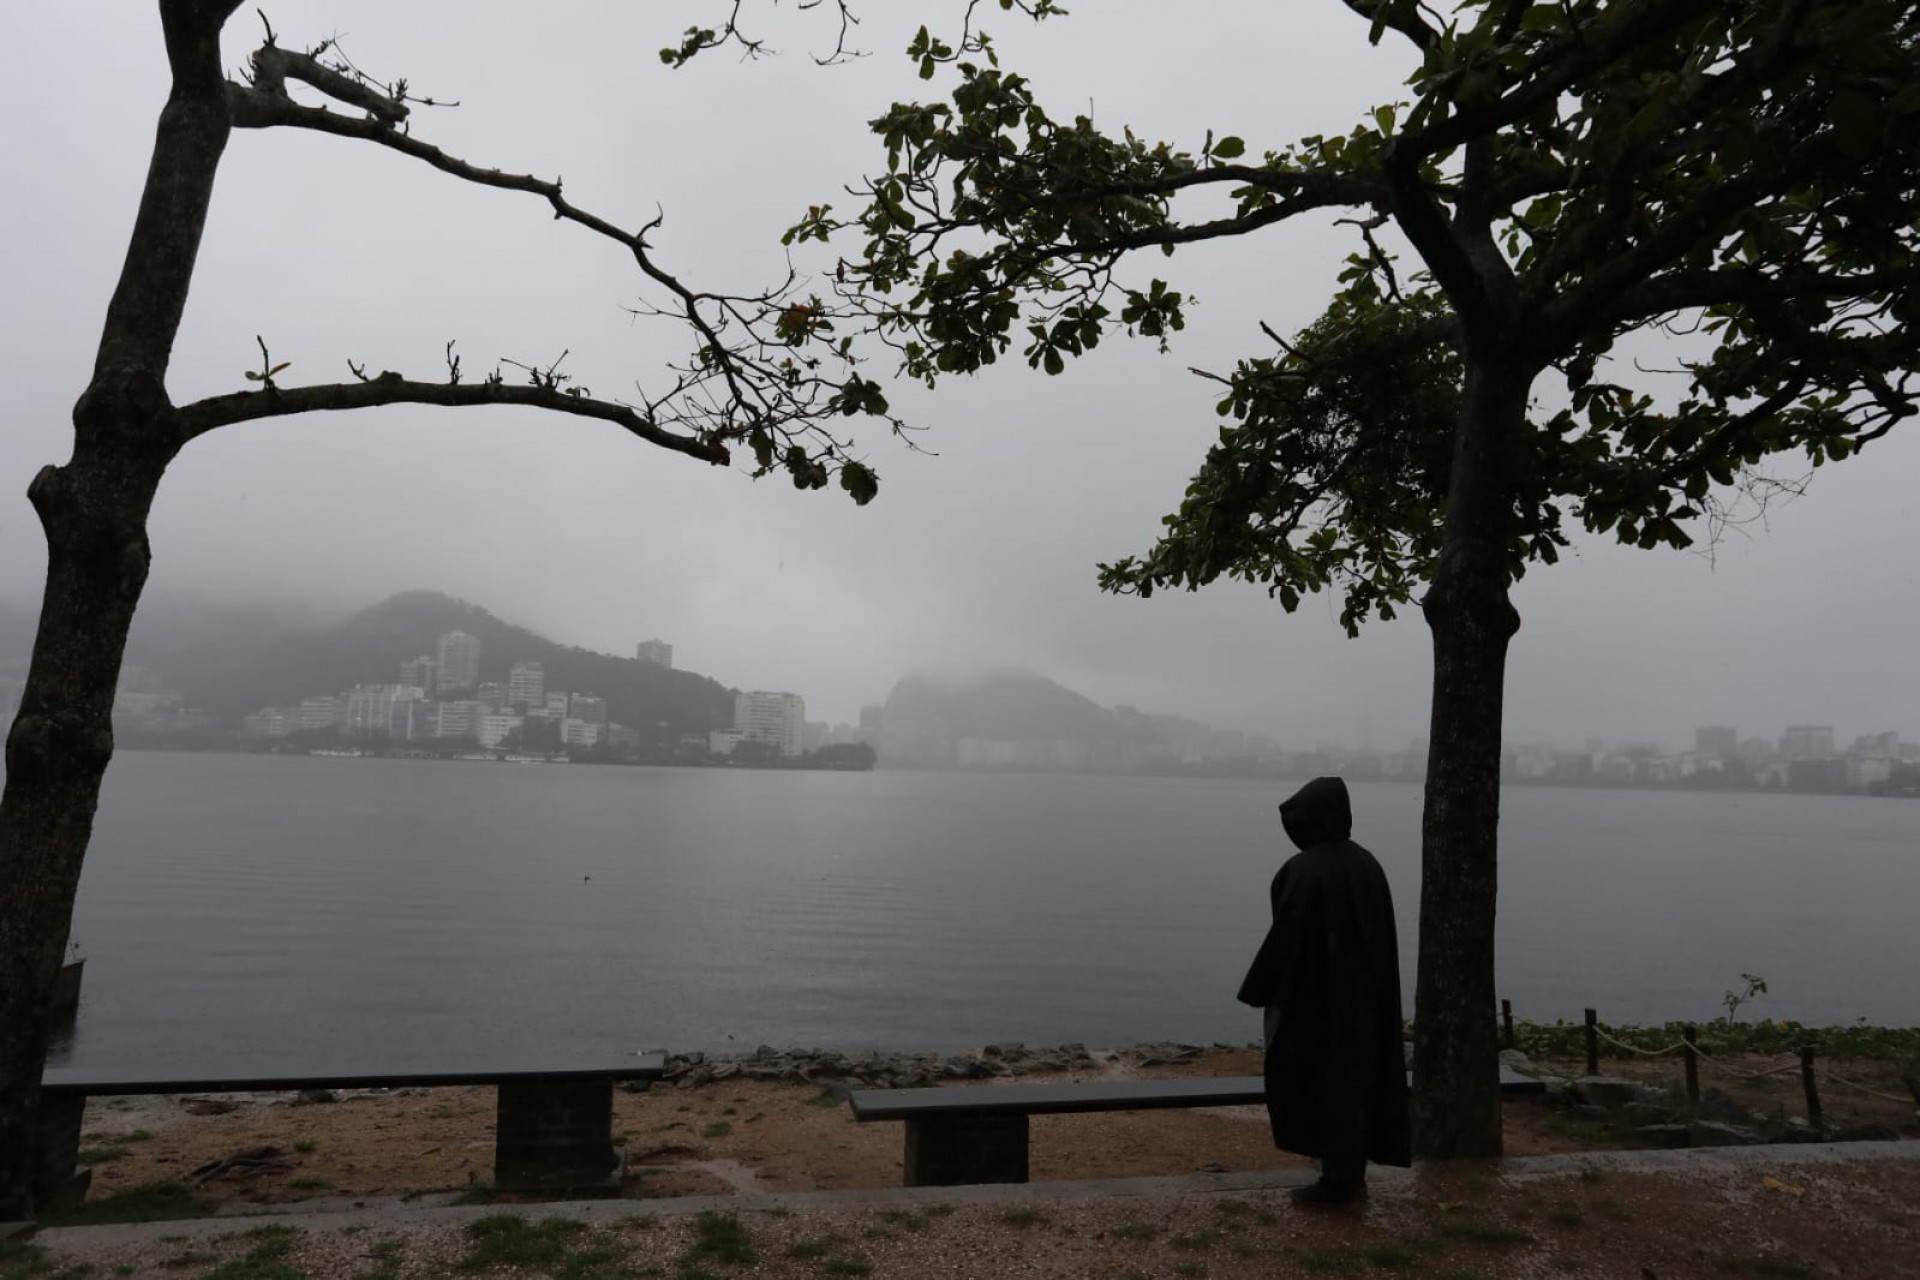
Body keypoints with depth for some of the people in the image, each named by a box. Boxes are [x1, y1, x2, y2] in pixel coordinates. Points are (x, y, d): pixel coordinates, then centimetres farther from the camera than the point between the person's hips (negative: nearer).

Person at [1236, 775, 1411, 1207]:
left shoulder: (1303, 871, -20)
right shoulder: (1367, 864, 4)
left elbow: (1285, 938, -19)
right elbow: (1381, 936, 10)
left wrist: (1258, 990, -8)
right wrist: (1365, 984, 19)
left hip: (1316, 993, -8)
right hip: (1361, 992, 8)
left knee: (1320, 1083, 4)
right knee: (1354, 1078, 16)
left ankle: (1337, 1181, 11)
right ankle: (1352, 1174, 24)